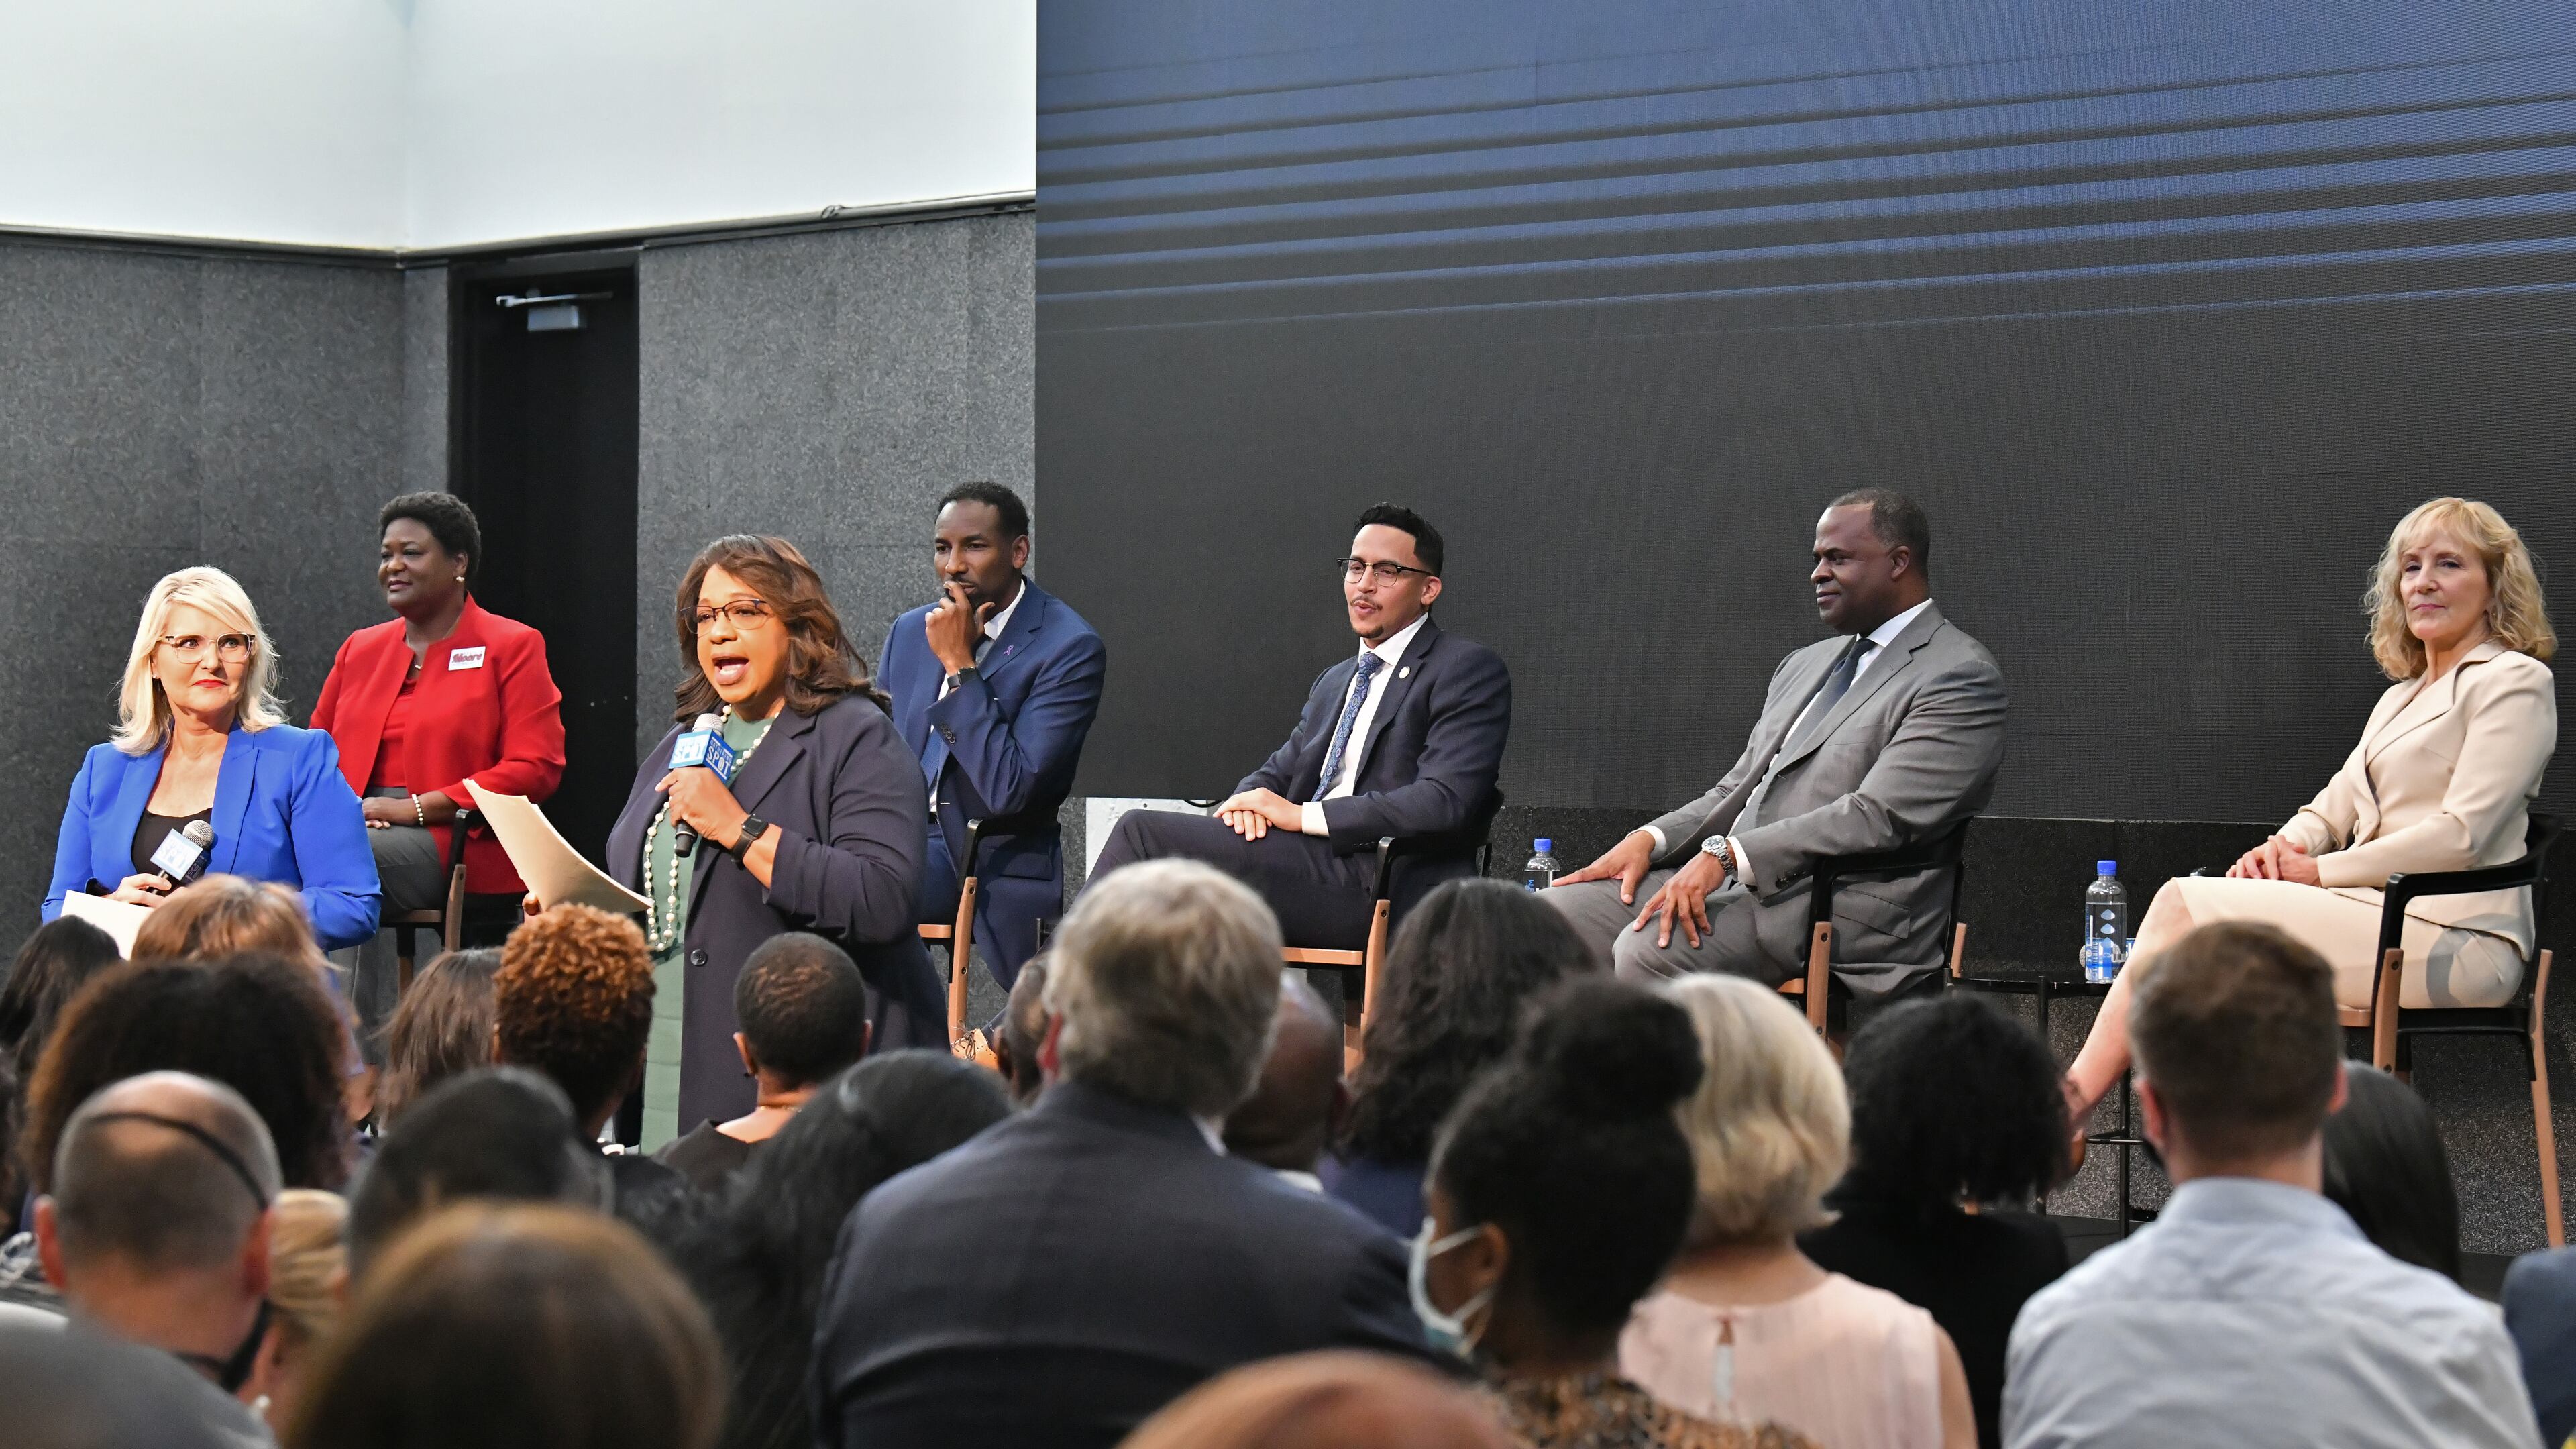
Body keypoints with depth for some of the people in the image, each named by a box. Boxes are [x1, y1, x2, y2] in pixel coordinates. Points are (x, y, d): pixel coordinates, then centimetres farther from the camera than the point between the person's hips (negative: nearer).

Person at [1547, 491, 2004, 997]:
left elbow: (1878, 817, -17)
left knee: (1650, 948, -31)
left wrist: (1726, 855, -24)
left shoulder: (1961, 676, -6)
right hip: (1727, 881, 9)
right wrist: (1649, 840, 1)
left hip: (1844, 908, -9)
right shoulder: (1805, 666, 23)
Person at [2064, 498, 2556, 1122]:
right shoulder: (2403, 697, 26)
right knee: (2185, 901, -14)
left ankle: (2073, 1100, -20)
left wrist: (2321, 872, -10)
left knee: (2186, 907, -19)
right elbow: (2337, 805, 21)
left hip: (2454, 939, -8)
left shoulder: (2514, 683, -2)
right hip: (2382, 910, 8)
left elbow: (2460, 836, -12)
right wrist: (2284, 849, -3)